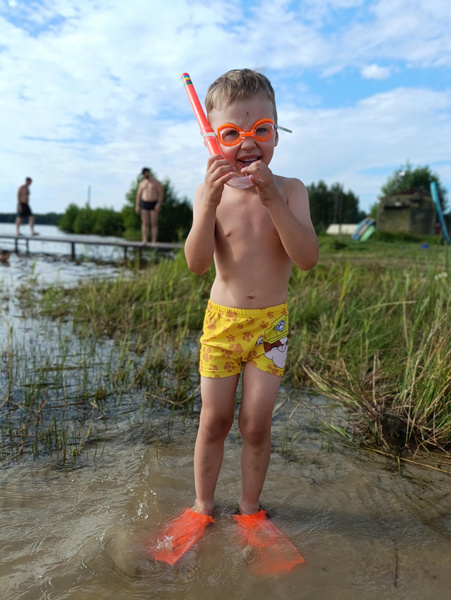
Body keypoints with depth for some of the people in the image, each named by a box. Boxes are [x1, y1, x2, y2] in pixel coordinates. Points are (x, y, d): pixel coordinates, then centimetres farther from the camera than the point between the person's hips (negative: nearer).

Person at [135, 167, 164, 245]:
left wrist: (159, 204, -17)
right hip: (144, 204, 3)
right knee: (145, 223, -3)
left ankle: (154, 242, -6)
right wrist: (137, 206, 4)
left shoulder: (156, 183, 2)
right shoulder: (142, 183, 13)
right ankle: (144, 241, -6)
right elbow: (138, 194, 12)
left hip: (154, 205, -3)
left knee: (154, 224, -5)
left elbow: (161, 194, -4)